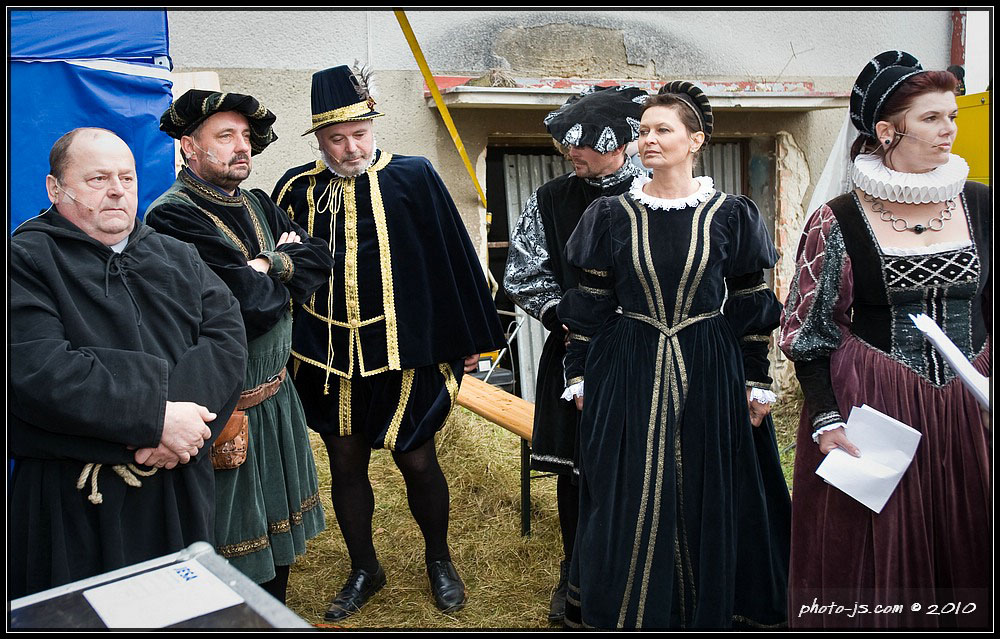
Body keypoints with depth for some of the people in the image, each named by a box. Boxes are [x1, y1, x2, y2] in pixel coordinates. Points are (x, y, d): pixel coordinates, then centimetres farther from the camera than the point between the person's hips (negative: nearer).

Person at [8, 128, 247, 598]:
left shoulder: (178, 259, 12)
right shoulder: (25, 262, -4)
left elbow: (227, 337, -2)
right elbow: (38, 370, -19)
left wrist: (181, 411, -19)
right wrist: (157, 417, -22)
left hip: (181, 492, 5)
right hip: (74, 505, -4)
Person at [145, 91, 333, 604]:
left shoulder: (258, 205, 10)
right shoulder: (173, 215, -17)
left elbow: (318, 258, -1)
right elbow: (247, 302, -26)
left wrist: (270, 264, -17)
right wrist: (283, 275, -8)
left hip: (276, 394, 8)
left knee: (279, 527, 22)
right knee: (234, 546, 8)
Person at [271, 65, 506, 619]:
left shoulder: (413, 178, -6)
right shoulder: (297, 189, 0)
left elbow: (453, 259, -2)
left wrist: (469, 340, 1)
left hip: (402, 355, -2)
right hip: (327, 357, 3)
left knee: (417, 462, 7)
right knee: (345, 465, 13)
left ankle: (438, 560, 33)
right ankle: (364, 570, 34)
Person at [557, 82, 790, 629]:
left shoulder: (731, 215, -1)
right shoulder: (613, 215, 1)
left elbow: (752, 306, 2)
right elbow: (590, 302, 3)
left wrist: (758, 382, 1)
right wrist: (579, 375, 2)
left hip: (710, 374, 0)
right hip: (629, 373, 1)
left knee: (707, 496, 10)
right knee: (628, 499, 7)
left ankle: (709, 609, 33)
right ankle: (628, 611, 29)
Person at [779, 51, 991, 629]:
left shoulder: (981, 206, 3)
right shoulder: (839, 222, -7)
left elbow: (992, 310, 11)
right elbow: (810, 330, -5)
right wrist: (825, 418, -12)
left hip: (971, 408, 4)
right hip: (873, 407, -3)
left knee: (965, 549, 13)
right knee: (875, 565, 8)